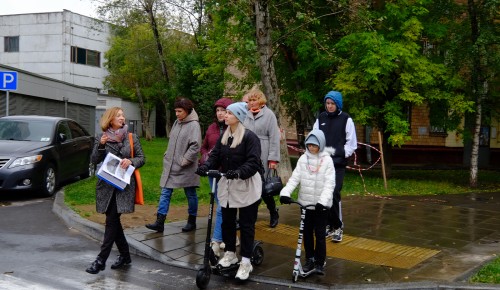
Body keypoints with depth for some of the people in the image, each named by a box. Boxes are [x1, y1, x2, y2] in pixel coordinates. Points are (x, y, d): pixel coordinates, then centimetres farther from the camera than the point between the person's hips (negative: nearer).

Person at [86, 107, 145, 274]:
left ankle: (101, 260, -6)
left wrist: (131, 161, -14)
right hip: (106, 185, 2)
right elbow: (94, 160, 0)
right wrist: (101, 145, -15)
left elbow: (142, 158, 6)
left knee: (112, 221, -8)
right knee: (114, 221, 8)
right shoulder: (101, 138, 4)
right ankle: (125, 255, 22)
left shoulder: (131, 137, 3)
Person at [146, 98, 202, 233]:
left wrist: (184, 161, -19)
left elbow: (195, 146, -21)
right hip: (170, 166, 7)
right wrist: (167, 154, 9)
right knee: (165, 193, 3)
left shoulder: (193, 125, -14)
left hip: (185, 169, -7)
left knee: (191, 194, 9)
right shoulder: (177, 122, 9)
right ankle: (160, 222, 5)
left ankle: (192, 221, 23)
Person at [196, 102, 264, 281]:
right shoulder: (224, 136, 9)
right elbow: (216, 155, 4)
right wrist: (205, 167, -15)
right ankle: (230, 253, 30)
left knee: (246, 224, 2)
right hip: (227, 184, 7)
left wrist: (239, 172, -36)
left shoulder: (249, 137, -14)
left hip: (246, 185, -6)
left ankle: (245, 261, 9)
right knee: (227, 221, 13)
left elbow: (253, 162, -21)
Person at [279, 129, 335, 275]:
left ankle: (320, 263, 16)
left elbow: (329, 183, -13)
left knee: (320, 234, 3)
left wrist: (323, 201, -26)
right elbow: (295, 178, -3)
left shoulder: (327, 160, -8)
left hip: (321, 204, -3)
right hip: (305, 203, 4)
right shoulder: (303, 159, 2)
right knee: (307, 232, 12)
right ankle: (309, 259, 26)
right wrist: (285, 192, -18)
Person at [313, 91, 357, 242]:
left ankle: (338, 227, -1)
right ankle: (328, 224, 16)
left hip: (338, 163, -4)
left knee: (334, 194, -12)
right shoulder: (320, 118, 10)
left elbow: (352, 143, 1)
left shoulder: (346, 119, 0)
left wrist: (342, 155, -9)